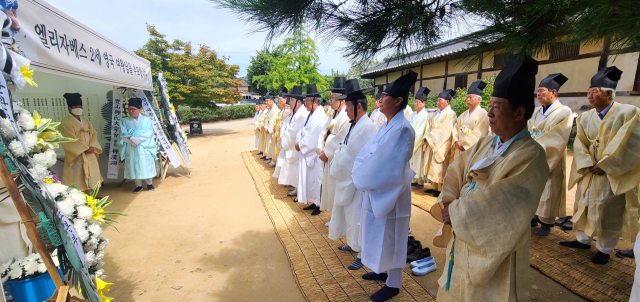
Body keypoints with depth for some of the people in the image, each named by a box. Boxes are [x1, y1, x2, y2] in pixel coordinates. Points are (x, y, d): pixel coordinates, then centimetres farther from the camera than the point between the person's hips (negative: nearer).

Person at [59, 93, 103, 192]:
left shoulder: (86, 121, 15)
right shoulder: (65, 122, -6)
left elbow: (93, 134, 8)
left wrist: (92, 147, -9)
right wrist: (85, 149, -15)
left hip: (90, 156, 6)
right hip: (76, 157, -6)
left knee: (91, 179, 10)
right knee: (77, 182, -3)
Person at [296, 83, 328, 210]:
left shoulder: (320, 116, -17)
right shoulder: (311, 114, 13)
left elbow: (313, 137, -22)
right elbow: (302, 130, 14)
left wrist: (300, 144, -11)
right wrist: (298, 141, -3)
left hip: (315, 153, -9)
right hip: (306, 152, 9)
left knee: (316, 179, 1)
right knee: (309, 178, 15)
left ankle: (319, 205, 15)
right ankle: (314, 202, 28)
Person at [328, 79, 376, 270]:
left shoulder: (366, 127, -22)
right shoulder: (355, 125, 8)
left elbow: (351, 154, -23)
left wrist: (337, 168, -12)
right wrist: (337, 163, 1)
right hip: (348, 177, 10)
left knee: (357, 214, 2)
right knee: (348, 211, 21)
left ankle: (363, 254, 19)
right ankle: (354, 243, 40)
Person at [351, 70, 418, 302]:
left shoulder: (402, 129, -21)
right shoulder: (386, 126, 7)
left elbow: (386, 166, -25)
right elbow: (367, 154, 8)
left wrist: (361, 180, -14)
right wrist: (361, 177, -5)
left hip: (390, 192, -8)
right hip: (376, 190, 9)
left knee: (389, 237, 7)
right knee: (378, 234, 22)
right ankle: (383, 271, 42)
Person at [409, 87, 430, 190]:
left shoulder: (425, 115, -9)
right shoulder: (413, 115, 13)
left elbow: (420, 131, -14)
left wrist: (412, 138, -14)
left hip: (419, 142, -7)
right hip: (411, 142, 7)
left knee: (419, 161, -2)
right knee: (412, 161, 9)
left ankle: (421, 182, 7)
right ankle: (414, 180, 19)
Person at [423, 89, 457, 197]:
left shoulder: (451, 114, -8)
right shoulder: (435, 114, 15)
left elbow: (444, 131, -16)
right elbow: (428, 126, 12)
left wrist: (430, 138, -14)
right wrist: (426, 137, -4)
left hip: (441, 146, -7)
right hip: (431, 144, 7)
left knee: (440, 167, -4)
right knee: (432, 166, 9)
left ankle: (441, 189, 5)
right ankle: (434, 187, 19)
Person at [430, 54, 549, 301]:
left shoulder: (531, 156, -18)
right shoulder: (484, 145, 3)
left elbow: (501, 205, -27)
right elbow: (455, 174, -1)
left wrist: (456, 212, -21)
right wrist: (448, 204, -18)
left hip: (494, 252, -6)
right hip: (462, 243, 6)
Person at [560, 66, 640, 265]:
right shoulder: (585, 117, 3)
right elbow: (579, 143, 1)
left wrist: (604, 166, -15)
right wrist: (589, 164, -13)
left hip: (614, 175, -4)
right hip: (589, 173, 4)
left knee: (610, 212, 4)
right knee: (585, 205, 12)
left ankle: (604, 249, 19)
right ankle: (583, 240, 28)